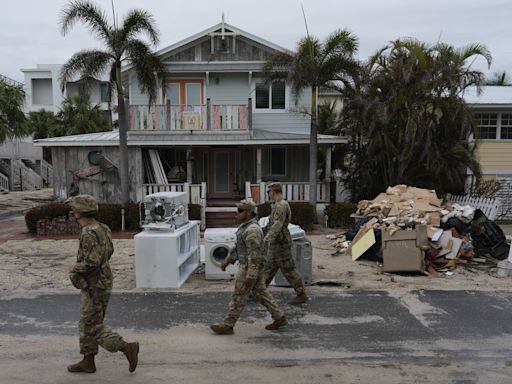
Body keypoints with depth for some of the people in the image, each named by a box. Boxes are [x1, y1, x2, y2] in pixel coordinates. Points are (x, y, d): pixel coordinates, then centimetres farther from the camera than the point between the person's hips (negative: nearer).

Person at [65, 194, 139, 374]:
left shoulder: (88, 234, -24)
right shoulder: (100, 228, 6)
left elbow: (92, 263, -30)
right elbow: (108, 251, 19)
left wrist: (75, 267, -11)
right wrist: (80, 264, 17)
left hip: (94, 287, -10)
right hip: (99, 283, 10)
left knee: (93, 328, 1)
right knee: (86, 324, 19)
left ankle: (127, 347, 1)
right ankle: (88, 362, 29)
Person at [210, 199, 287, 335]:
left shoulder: (252, 230, -23)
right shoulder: (247, 226, 10)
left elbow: (254, 254, -25)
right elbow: (239, 246, 19)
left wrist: (250, 276, -24)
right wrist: (227, 260, 19)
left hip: (250, 268, -10)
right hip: (249, 266, 10)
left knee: (238, 297, 1)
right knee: (260, 294, 16)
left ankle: (227, 326, 14)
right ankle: (279, 318, 22)